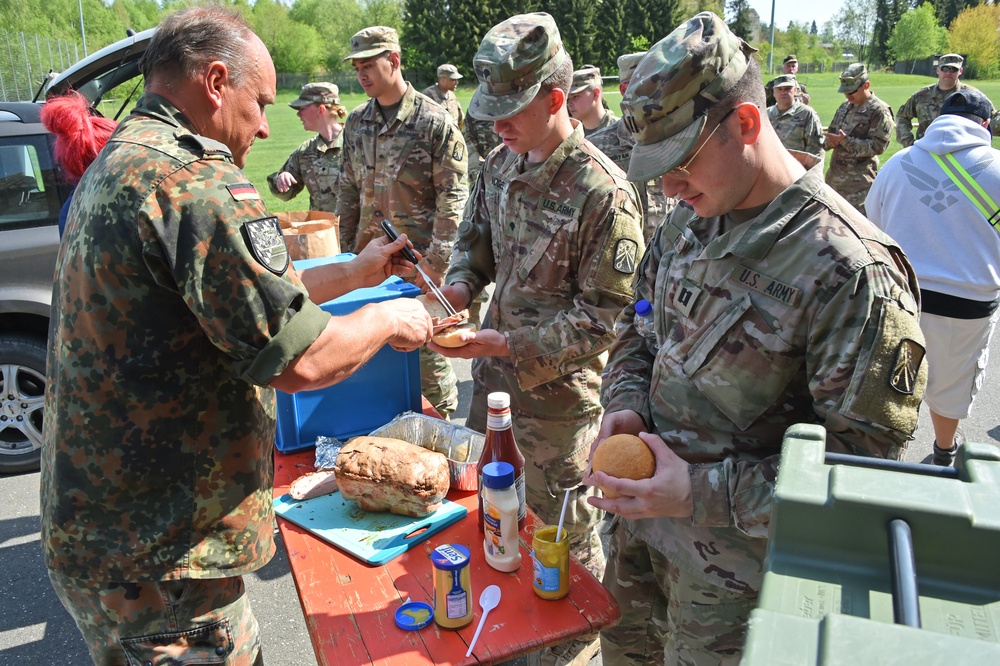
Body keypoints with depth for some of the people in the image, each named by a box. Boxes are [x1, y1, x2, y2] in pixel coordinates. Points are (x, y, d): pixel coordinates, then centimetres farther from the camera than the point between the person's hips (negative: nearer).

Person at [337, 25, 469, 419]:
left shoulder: (435, 122, -8)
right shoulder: (356, 123, 10)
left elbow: (452, 199, -10)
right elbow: (349, 192, 16)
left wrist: (435, 263, -15)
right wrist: (347, 252, 12)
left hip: (419, 259, -5)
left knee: (426, 350, 2)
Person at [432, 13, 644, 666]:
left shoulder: (605, 193, -23)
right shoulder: (502, 163, 1)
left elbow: (604, 318, -20)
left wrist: (508, 344, -24)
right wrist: (458, 286, -6)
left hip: (558, 388, -7)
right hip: (495, 373, 7)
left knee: (564, 526, 13)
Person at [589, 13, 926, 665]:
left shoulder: (848, 268, -26)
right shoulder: (688, 219, -2)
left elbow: (864, 459, -22)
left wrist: (703, 492, -27)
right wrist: (625, 402, -8)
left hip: (729, 555, -6)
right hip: (638, 509, 7)